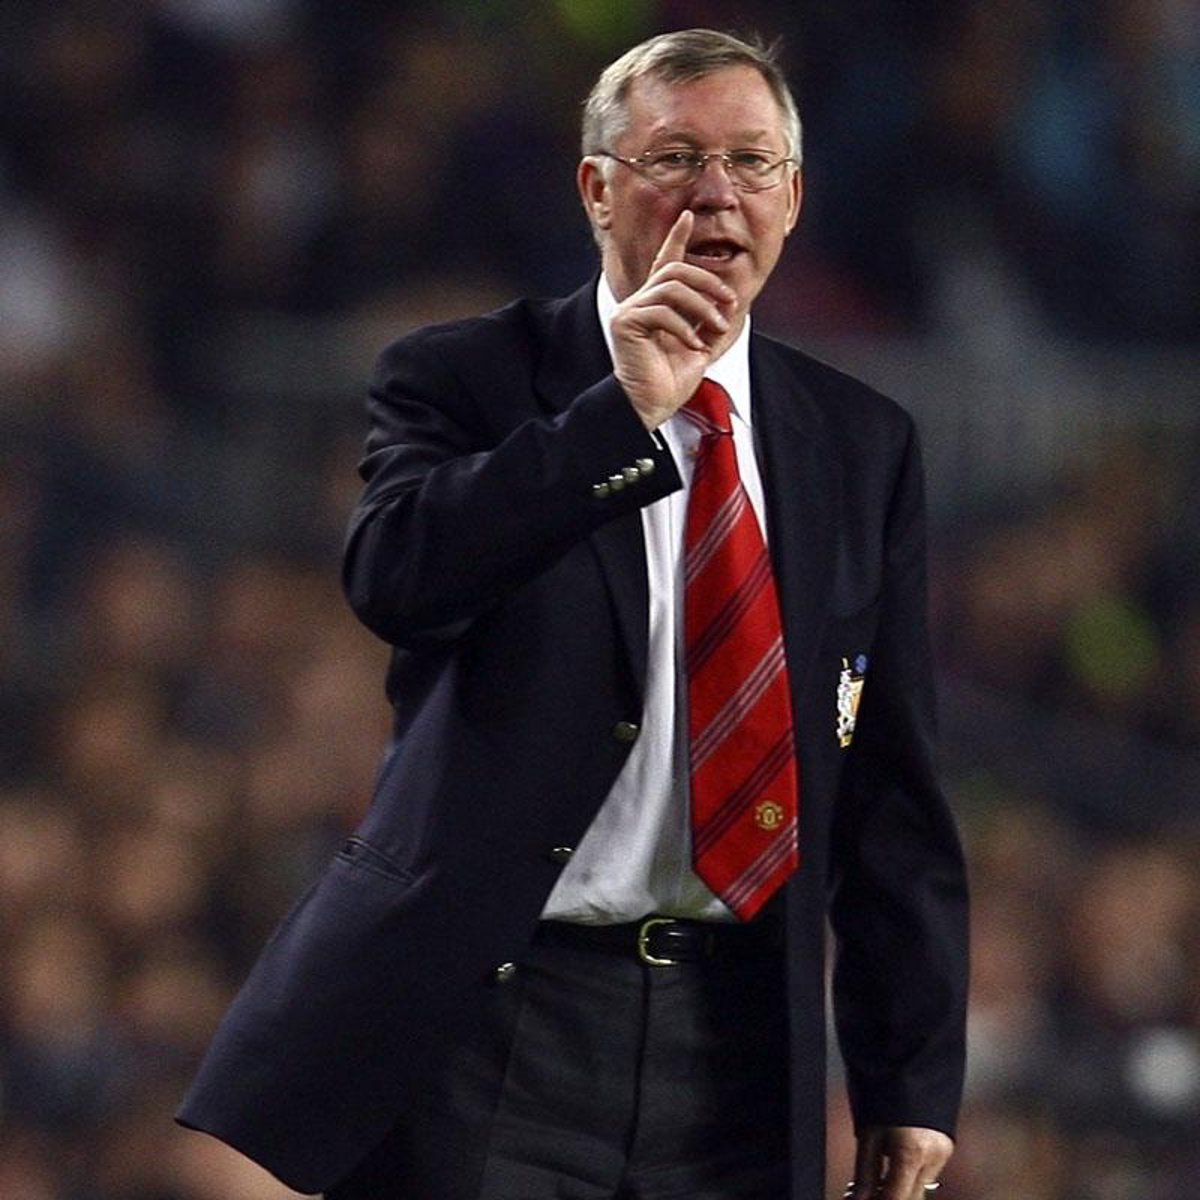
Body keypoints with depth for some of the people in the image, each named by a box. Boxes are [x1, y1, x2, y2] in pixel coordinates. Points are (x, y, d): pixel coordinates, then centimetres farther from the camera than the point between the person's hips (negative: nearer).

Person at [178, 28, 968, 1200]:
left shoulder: (862, 443, 11)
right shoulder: (465, 380, 2)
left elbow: (892, 785, 10)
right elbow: (395, 578, -18)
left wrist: (911, 1081, 7)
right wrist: (624, 411, -20)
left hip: (740, 1042, 3)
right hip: (490, 1014, -3)